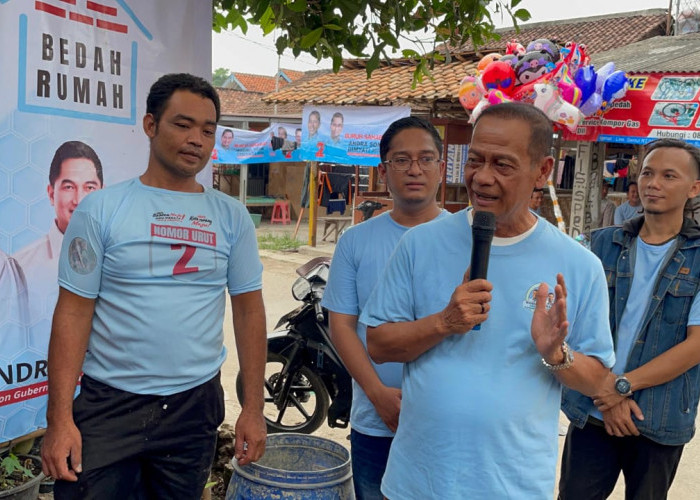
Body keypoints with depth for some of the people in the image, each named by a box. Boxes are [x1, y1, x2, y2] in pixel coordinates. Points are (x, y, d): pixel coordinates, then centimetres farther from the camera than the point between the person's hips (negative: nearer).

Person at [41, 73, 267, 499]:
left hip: (196, 405, 2)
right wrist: (60, 418, -10)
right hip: (109, 405, -2)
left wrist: (254, 408, 1)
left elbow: (249, 309, 4)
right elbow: (74, 313, -5)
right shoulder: (101, 210, -4)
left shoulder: (232, 217, 2)